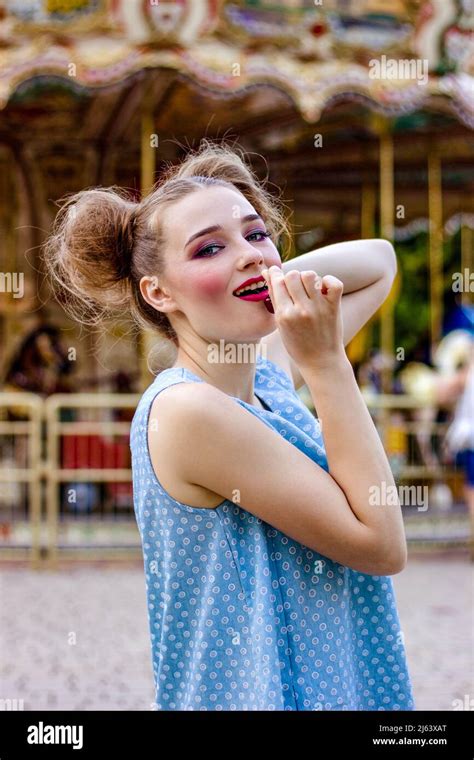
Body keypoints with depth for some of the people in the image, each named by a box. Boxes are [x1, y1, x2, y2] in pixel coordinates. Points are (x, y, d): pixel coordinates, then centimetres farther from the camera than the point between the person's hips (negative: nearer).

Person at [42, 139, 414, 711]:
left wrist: (279, 275, -4)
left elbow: (379, 261, 15)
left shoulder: (272, 372, 1)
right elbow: (381, 545, -21)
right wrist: (327, 362, -20)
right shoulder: (187, 410, -23)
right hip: (257, 693, -8)